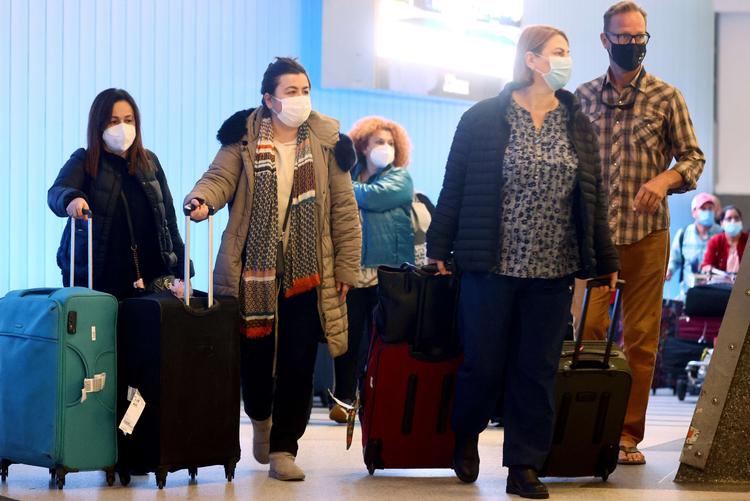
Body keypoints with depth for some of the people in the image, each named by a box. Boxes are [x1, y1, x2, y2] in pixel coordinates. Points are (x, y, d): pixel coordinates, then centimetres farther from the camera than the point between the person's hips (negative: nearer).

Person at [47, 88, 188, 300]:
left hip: (150, 278, 3)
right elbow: (55, 193, -19)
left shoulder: (149, 162, 10)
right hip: (97, 281, -3)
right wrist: (71, 199, -43)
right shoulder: (83, 162, 0)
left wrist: (183, 272, 8)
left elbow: (168, 219, 13)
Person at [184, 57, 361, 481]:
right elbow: (222, 176, -8)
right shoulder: (244, 136, 4)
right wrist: (201, 199, -32)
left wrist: (347, 267, 0)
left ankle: (283, 448, 12)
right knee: (254, 353, 4)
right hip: (254, 270, 0)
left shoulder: (326, 141, 4)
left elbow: (344, 210, 4)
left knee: (298, 363, 0)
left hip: (307, 272, 0)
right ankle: (261, 418, 36)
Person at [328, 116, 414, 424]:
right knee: (348, 336, -1)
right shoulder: (348, 175, 14)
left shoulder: (400, 178, 5)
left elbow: (373, 197, -13)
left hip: (388, 272, -2)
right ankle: (344, 397, 6)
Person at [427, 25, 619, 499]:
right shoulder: (483, 119, -2)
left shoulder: (579, 126, 9)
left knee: (538, 370, 4)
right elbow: (454, 188, 0)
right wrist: (439, 249, -2)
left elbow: (594, 199, 12)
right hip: (492, 265, -3)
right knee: (484, 365, 2)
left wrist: (606, 261, 11)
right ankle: (466, 434, 30)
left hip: (553, 272, 3)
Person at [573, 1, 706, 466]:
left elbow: (694, 157, 4)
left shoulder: (666, 97, 3)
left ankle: (629, 435, 10)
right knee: (587, 331, -7)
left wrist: (666, 178, -16)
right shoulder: (584, 97, 9)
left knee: (641, 339, 3)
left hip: (647, 235, -1)